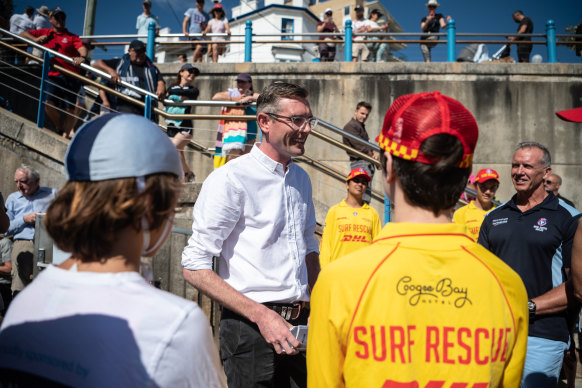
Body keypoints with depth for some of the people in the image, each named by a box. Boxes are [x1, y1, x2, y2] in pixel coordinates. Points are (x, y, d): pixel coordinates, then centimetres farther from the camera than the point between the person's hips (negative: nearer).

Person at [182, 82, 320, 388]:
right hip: (250, 329, -6)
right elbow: (194, 267, -14)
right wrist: (262, 315, -18)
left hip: (299, 327, 7)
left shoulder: (301, 179, 12)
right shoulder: (230, 178, -11)